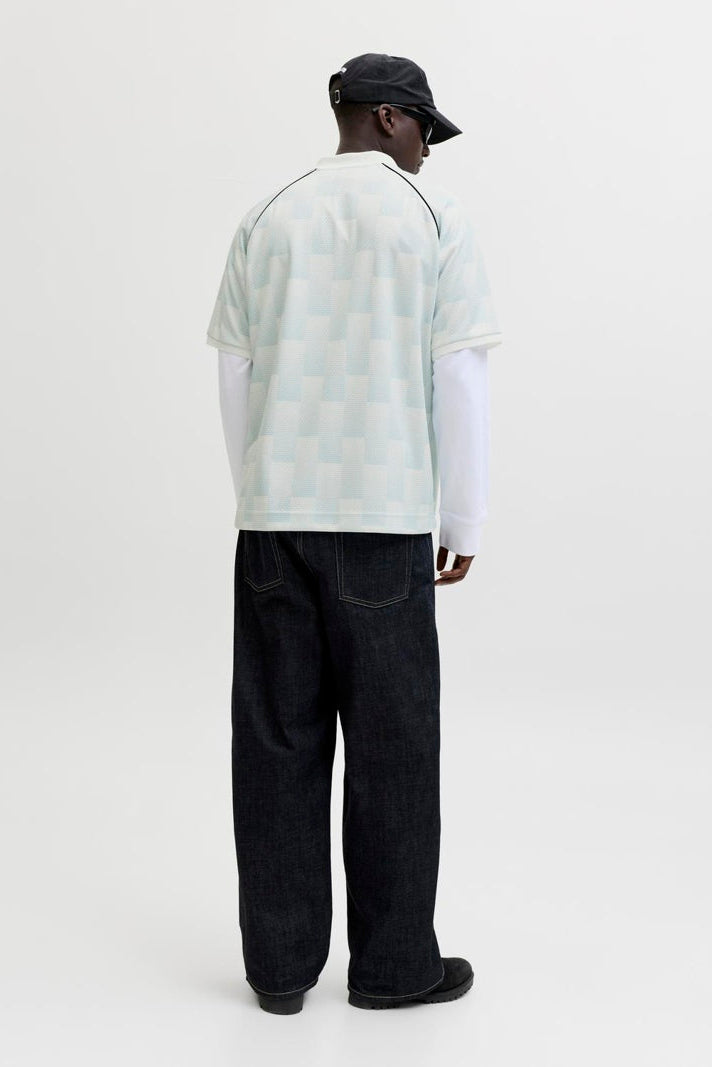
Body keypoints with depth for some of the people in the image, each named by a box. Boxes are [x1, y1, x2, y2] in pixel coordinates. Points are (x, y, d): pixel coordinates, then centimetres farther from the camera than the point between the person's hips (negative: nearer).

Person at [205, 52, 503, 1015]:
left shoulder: (267, 219, 11)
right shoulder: (436, 219, 0)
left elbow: (234, 372, 9)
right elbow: (459, 381, -5)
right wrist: (464, 522, 2)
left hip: (274, 515, 4)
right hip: (384, 520, -3)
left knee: (277, 741, 8)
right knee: (390, 744, 6)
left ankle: (280, 963, 15)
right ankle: (393, 962, 16)